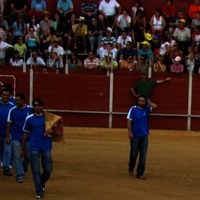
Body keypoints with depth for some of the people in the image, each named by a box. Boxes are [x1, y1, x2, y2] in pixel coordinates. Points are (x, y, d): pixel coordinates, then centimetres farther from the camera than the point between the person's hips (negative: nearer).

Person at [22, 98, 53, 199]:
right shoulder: (29, 119, 1)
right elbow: (26, 134, 9)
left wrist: (51, 131, -10)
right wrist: (22, 148, 9)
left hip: (46, 147, 1)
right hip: (34, 148, -1)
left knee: (48, 170, 5)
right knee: (36, 171, -3)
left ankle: (42, 183, 35)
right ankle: (39, 192, 5)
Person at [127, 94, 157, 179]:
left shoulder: (147, 109, 4)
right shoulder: (133, 109, -3)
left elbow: (154, 106, -14)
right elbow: (129, 121, -5)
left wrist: (148, 103, -1)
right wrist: (130, 132, -11)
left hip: (144, 136, 2)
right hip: (135, 135, -2)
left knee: (143, 156, -1)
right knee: (133, 154, 3)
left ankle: (140, 173, 3)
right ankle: (131, 168, 30)